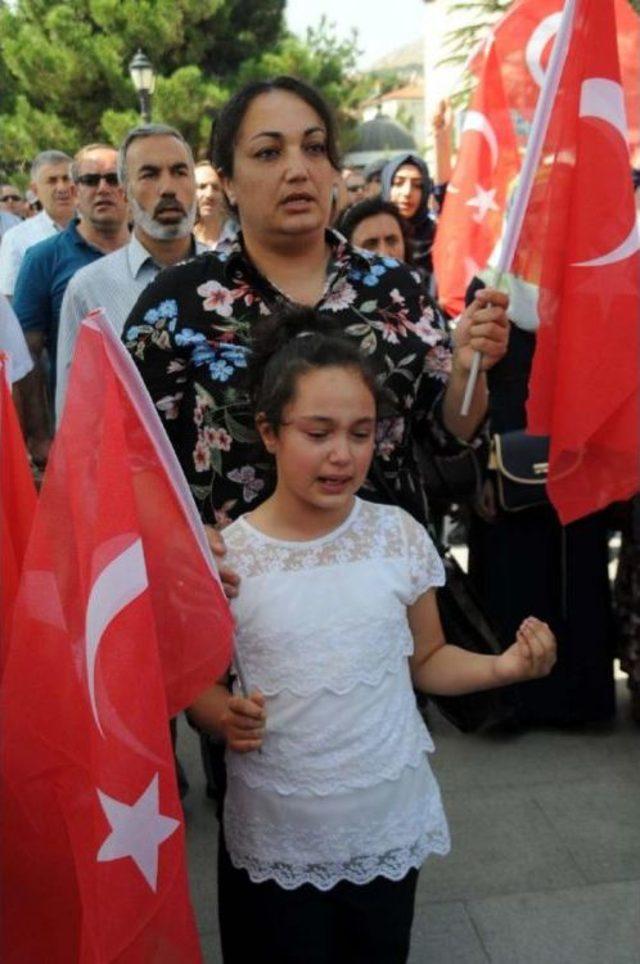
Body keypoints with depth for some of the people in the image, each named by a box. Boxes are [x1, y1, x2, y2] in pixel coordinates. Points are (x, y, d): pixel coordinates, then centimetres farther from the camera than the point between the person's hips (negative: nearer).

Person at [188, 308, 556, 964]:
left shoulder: (399, 537, -7)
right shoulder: (227, 556, -13)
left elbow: (426, 660, 4)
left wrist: (503, 666, -12)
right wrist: (225, 717, -22)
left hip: (390, 826, 2)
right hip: (275, 840, -1)